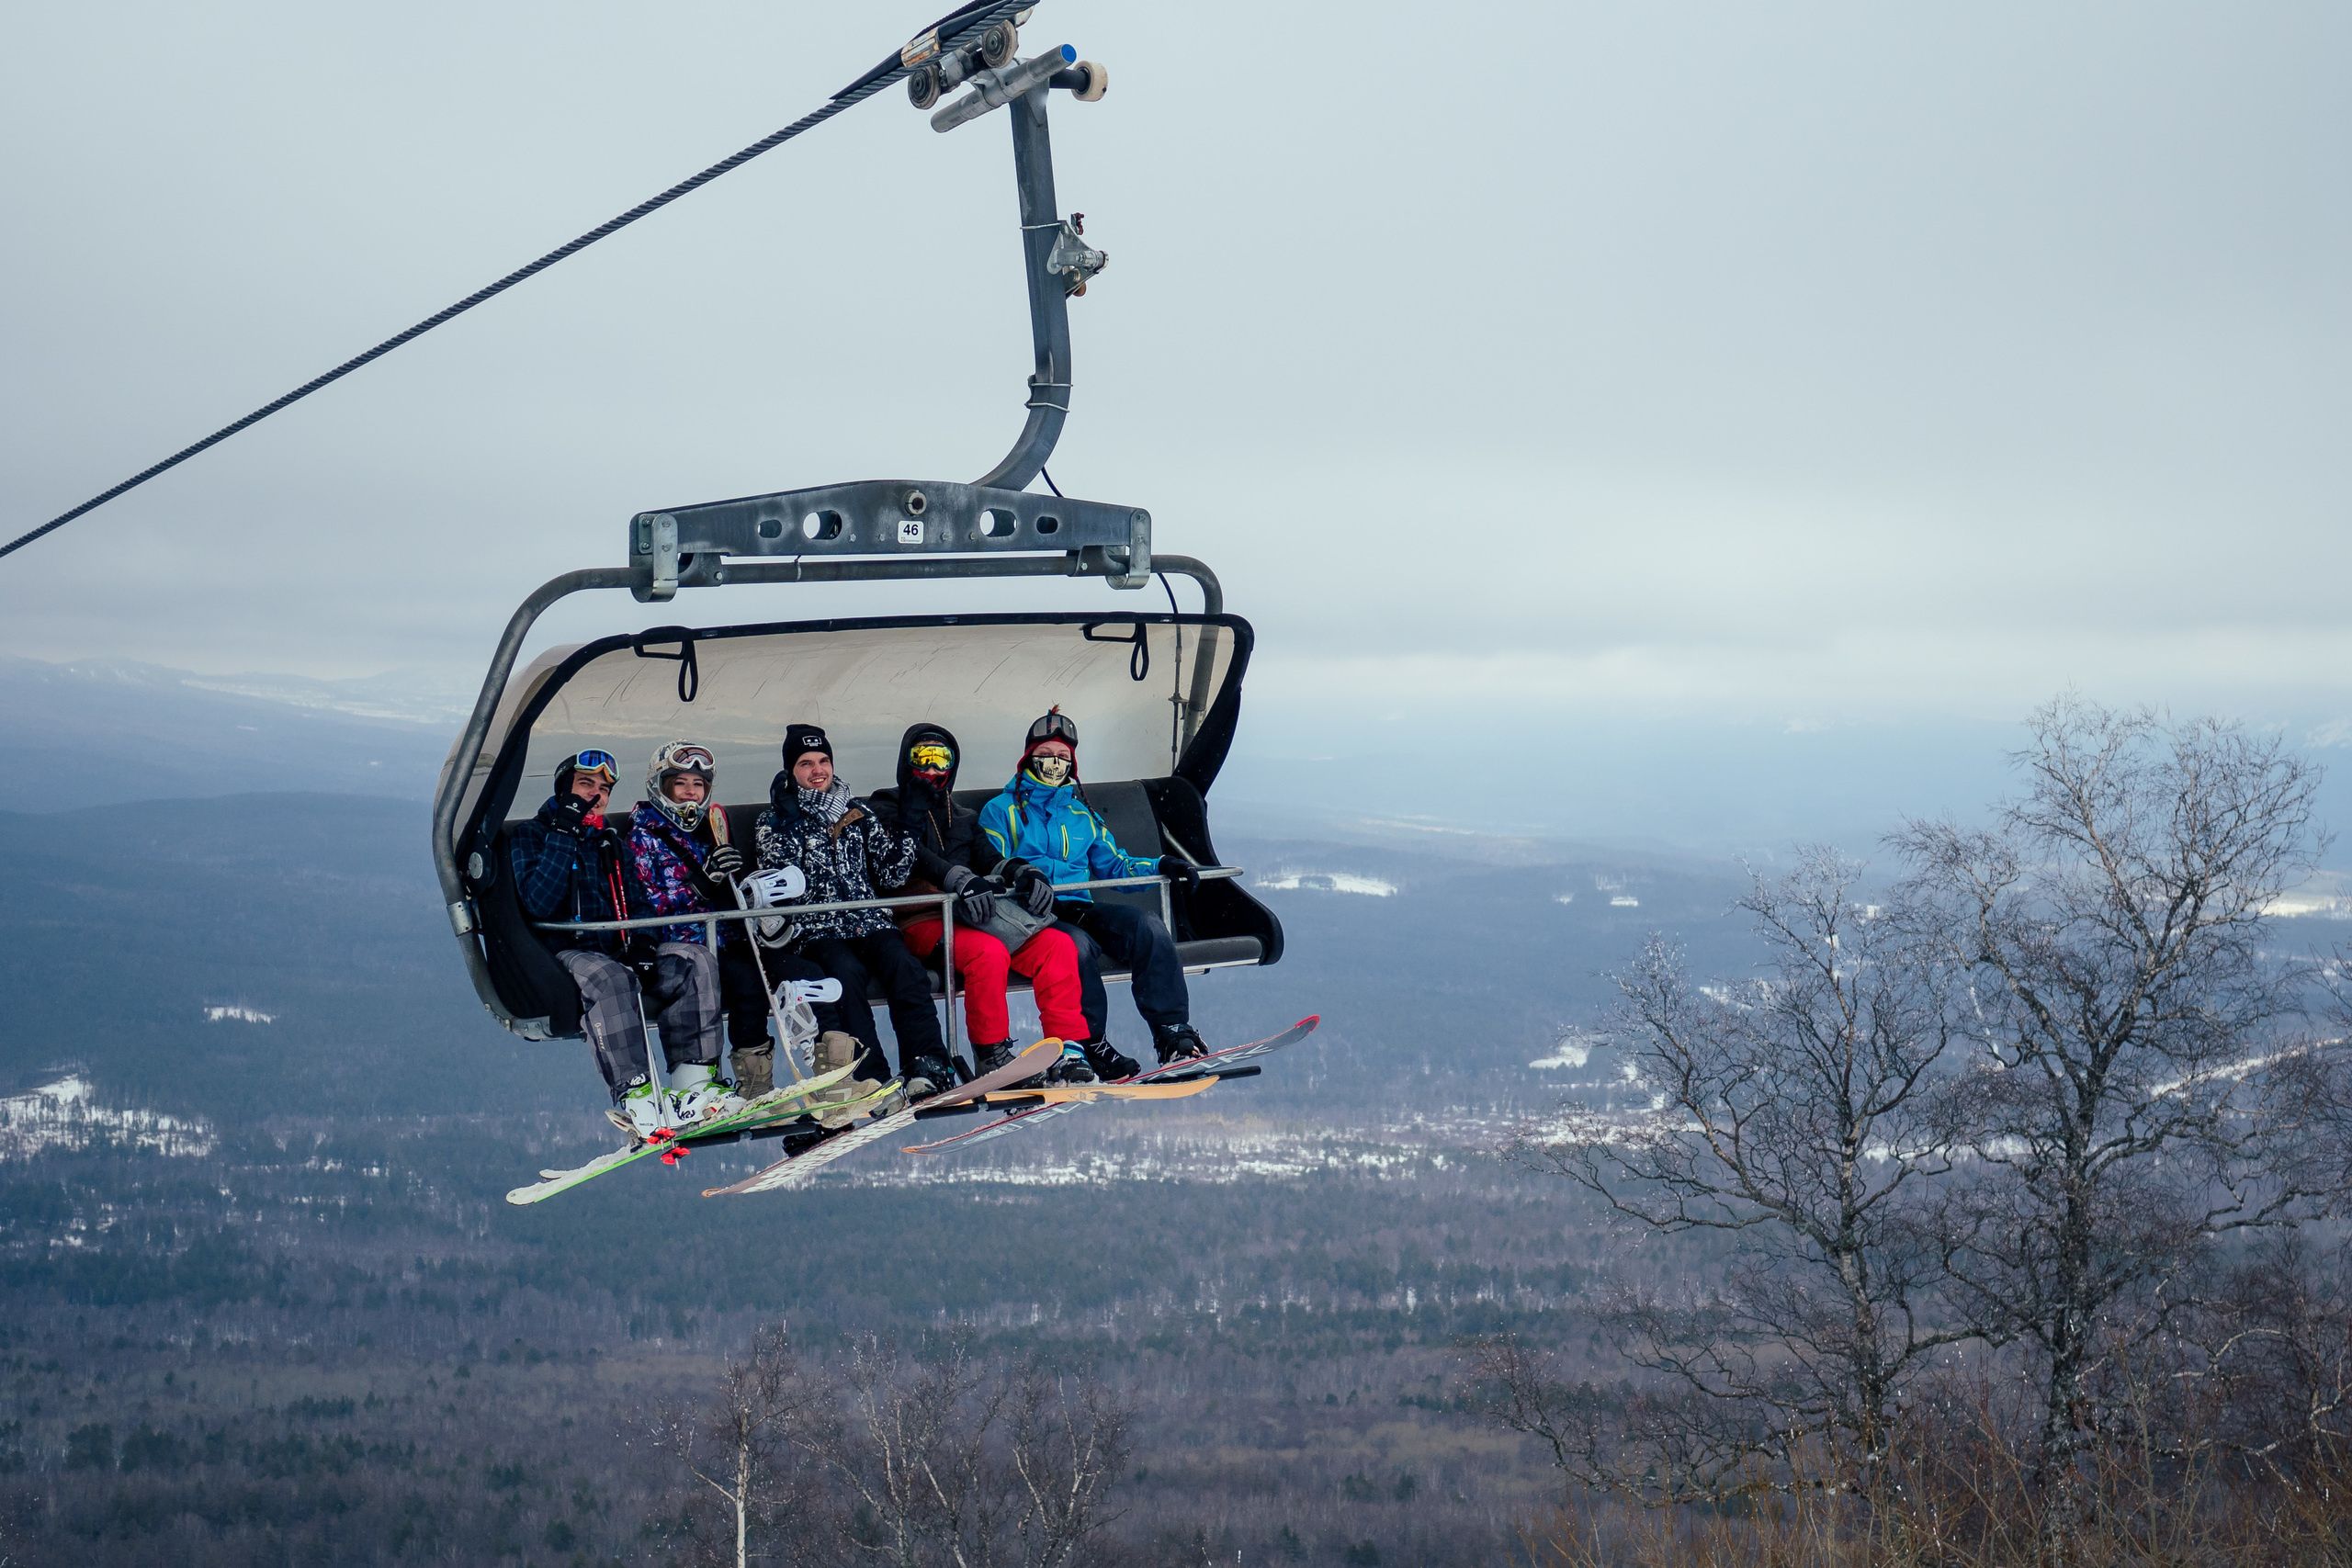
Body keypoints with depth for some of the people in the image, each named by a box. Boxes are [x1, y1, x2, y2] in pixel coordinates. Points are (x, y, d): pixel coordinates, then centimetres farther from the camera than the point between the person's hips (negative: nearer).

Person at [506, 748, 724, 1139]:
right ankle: (634, 1099, -46)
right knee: (611, 978, -39)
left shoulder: (610, 841, 24)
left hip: (619, 949, 6)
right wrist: (563, 836, -13)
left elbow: (635, 908, 22)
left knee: (692, 968, -21)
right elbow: (538, 905, -12)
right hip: (565, 953, -6)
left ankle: (693, 1085, -27)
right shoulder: (529, 836, 6)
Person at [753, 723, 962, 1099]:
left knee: (902, 962, -30)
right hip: (817, 931, -2)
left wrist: (908, 830, 1)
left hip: (870, 923, 2)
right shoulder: (775, 821, 13)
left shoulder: (860, 814, 20)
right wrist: (793, 824, -10)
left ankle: (928, 1068, -37)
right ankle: (872, 1079, -40)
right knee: (845, 970, -35)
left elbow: (891, 875, 13)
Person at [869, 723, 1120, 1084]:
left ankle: (1068, 1051, -21)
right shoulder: (887, 813, 7)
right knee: (988, 951, -35)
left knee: (1058, 944, -16)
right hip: (921, 922, -6)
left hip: (970, 918, 6)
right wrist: (961, 880, -30)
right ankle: (992, 1057, -25)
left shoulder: (965, 819, 27)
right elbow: (910, 857, -12)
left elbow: (988, 857, 10)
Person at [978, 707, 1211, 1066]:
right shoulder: (1001, 811, 14)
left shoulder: (1081, 814, 30)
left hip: (1080, 909, 5)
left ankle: (1173, 1035, -31)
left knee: (1148, 925, -25)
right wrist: (1020, 874, -24)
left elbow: (1113, 865, 28)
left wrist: (1161, 867, 9)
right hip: (1034, 914, -5)